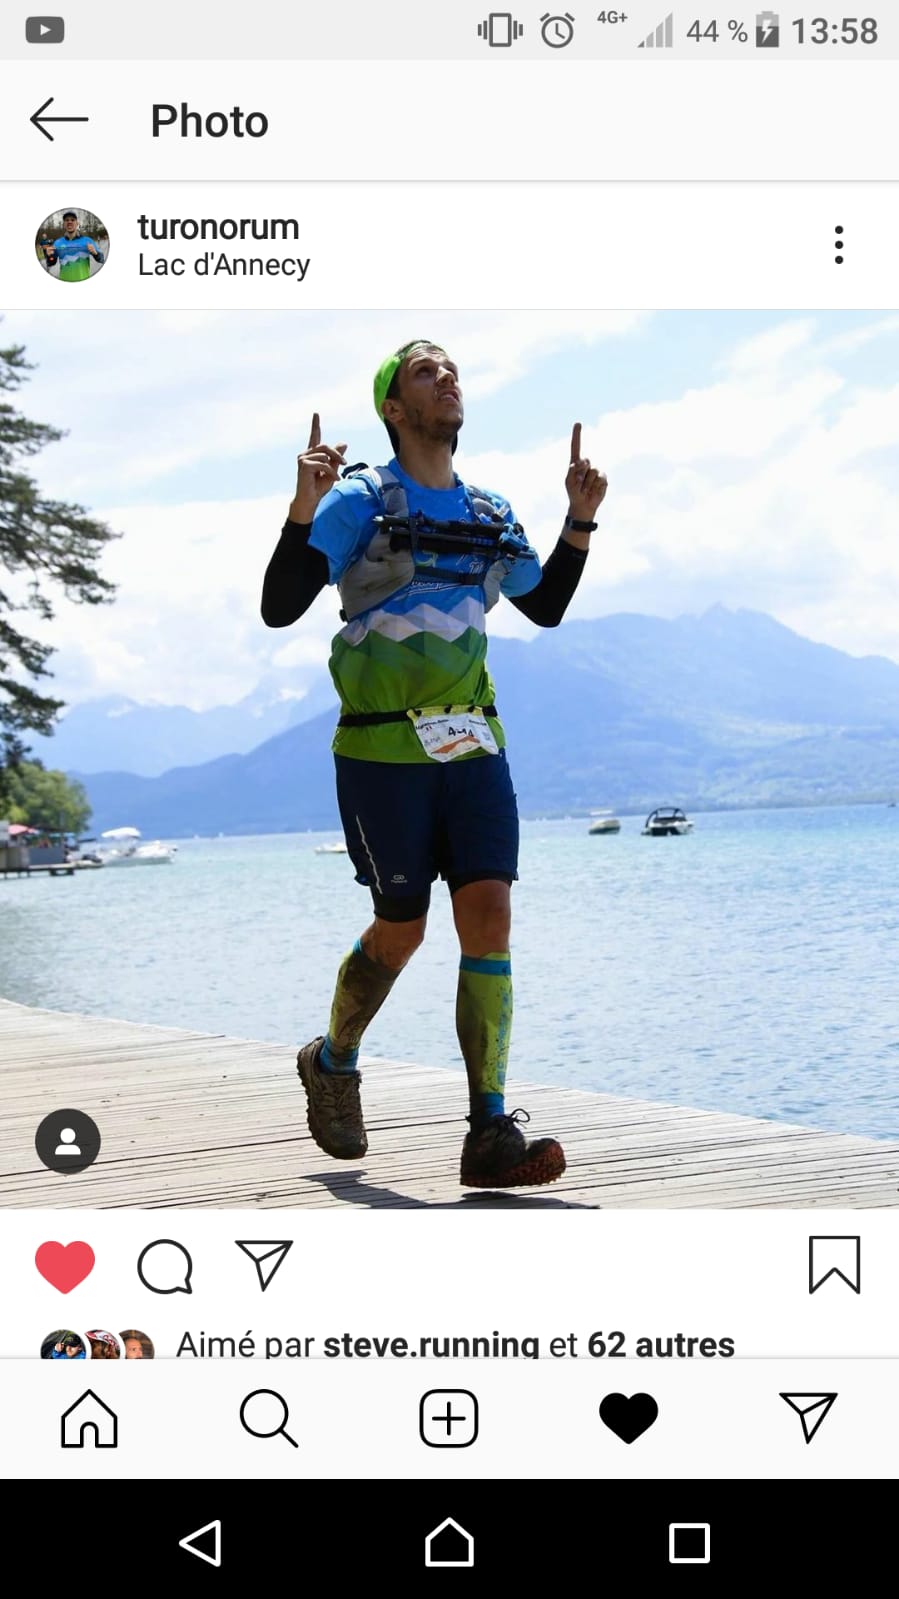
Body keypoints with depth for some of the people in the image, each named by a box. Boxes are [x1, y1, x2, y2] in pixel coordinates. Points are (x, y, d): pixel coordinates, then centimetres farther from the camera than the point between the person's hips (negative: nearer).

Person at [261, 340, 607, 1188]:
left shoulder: (489, 512, 14)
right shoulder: (360, 499, -3)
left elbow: (545, 607, 26)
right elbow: (279, 608, -9)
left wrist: (581, 520, 14)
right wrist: (303, 508, -23)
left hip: (473, 748, 4)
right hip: (383, 751, -4)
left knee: (489, 915, -10)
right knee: (400, 931, 4)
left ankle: (491, 1133, -11)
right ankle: (331, 1062, 34)